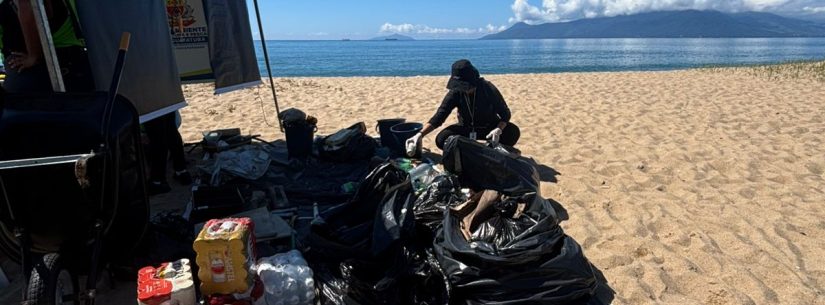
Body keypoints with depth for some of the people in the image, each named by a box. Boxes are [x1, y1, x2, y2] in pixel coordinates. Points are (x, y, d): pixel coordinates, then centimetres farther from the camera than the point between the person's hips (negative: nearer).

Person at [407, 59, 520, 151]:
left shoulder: (488, 89, -23)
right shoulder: (455, 93, -19)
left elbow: (505, 113, -16)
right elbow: (439, 117, -22)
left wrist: (498, 130, -37)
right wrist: (420, 134, -36)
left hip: (490, 127, -1)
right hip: (467, 129, 1)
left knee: (513, 131, -31)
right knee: (441, 139, -25)